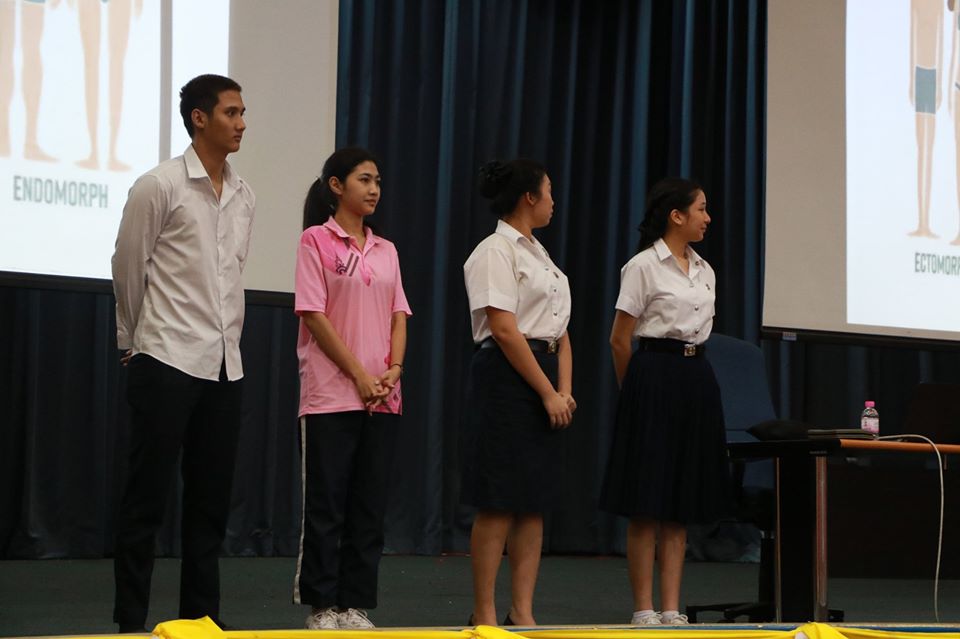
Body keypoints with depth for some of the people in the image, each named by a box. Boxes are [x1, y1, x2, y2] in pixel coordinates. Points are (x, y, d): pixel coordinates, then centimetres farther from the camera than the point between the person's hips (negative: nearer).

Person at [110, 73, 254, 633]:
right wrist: (133, 341, 8)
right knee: (148, 497, -1)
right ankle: (131, 621, 5)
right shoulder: (160, 186, -7)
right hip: (167, 361, -6)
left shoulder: (244, 196, 10)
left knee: (212, 498, 9)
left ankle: (202, 617, 17)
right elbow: (127, 271, 0)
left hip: (224, 366, 6)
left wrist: (227, 338, 17)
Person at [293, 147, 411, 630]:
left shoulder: (386, 251, 14)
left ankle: (355, 606, 11)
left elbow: (398, 317, 12)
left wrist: (393, 370, -6)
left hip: (383, 398, 5)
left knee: (369, 508, 6)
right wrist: (360, 376, -14)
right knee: (326, 507, -1)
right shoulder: (317, 241, -3)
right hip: (332, 395, -5)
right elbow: (315, 316, -9)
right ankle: (322, 607, 5)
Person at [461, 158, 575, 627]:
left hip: (543, 381, 9)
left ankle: (522, 614, 10)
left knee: (534, 504, 7)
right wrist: (547, 394, -16)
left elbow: (560, 331, 16)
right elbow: (505, 329, -17)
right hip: (506, 377, -9)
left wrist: (564, 390, 2)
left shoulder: (537, 253, 19)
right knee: (499, 504, -7)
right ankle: (483, 616, -2)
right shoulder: (495, 251, -9)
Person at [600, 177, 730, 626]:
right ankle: (643, 610, 2)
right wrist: (635, 392, 2)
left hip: (697, 382, 7)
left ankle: (672, 610, 10)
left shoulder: (704, 271, 13)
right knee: (647, 508, -3)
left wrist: (694, 376, 16)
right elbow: (620, 340, -5)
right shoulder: (644, 266, -8)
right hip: (655, 378, -7)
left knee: (682, 507, 7)